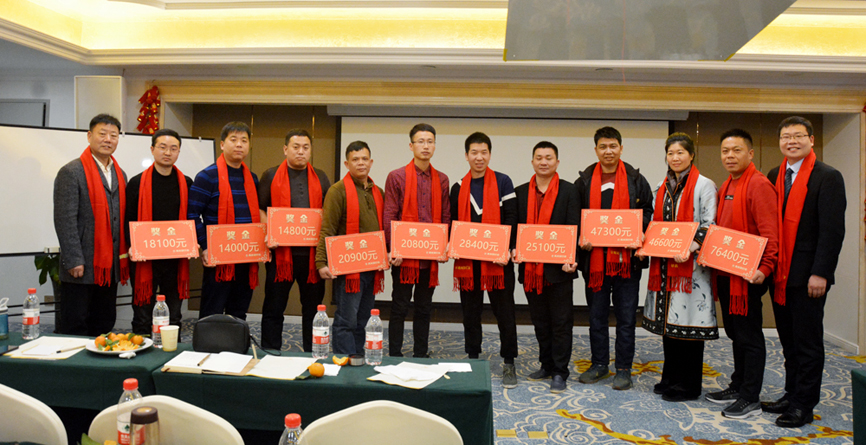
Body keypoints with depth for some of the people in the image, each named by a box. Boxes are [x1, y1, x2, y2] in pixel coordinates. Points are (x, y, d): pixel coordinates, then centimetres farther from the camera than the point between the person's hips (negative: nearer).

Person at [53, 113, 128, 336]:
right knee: (76, 326, 2)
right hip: (82, 267, -6)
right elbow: (65, 220, -12)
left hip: (110, 266, 7)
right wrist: (74, 261, -16)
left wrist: (124, 256, 9)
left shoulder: (119, 174, 14)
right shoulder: (71, 172, -7)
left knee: (104, 325, 13)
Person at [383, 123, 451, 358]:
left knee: (424, 308, 12)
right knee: (400, 307, 3)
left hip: (430, 255, 4)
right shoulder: (397, 177, -2)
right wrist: (394, 249, -12)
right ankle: (394, 356, 14)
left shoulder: (442, 179, 10)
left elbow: (446, 217, 12)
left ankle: (421, 356, 23)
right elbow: (389, 217, -5)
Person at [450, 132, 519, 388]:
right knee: (470, 311, 11)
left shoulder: (503, 182, 1)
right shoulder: (459, 188, 10)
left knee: (504, 311, 2)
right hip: (467, 259, 3)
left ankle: (508, 363, 12)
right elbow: (453, 223, 14)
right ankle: (473, 358, 24)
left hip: (498, 259, -3)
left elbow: (510, 218, -3)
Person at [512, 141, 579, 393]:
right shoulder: (520, 192, 9)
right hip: (530, 268, 4)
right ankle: (546, 366, 28)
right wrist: (514, 249, -8)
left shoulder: (569, 191, 0)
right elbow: (515, 228, 10)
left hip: (558, 268, -4)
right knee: (540, 322, 15)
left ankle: (559, 372, 13)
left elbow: (574, 229, -5)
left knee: (561, 322, 3)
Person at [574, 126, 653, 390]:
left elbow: (648, 213, 7)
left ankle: (624, 369, 16)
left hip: (627, 259, -1)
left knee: (626, 318, 4)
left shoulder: (636, 180, 4)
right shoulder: (584, 181, 7)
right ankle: (599, 364, 26)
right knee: (596, 316, 11)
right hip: (594, 259, 2)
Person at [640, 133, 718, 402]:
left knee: (689, 322, -3)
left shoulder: (704, 186, -2)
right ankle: (671, 378, 23)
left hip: (691, 265, -6)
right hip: (664, 264, 6)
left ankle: (688, 386, 8)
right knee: (668, 321, 11)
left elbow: (708, 225, -9)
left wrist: (689, 248, -23)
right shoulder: (661, 188, 16)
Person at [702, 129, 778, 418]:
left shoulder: (758, 185, -11)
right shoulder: (726, 187, 16)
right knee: (735, 333, 17)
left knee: (749, 336, -1)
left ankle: (750, 399, 8)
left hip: (747, 274, -9)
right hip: (725, 272, 9)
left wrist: (764, 267, -26)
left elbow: (769, 232, -19)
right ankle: (738, 387, 29)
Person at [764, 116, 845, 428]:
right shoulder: (774, 177, 12)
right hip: (780, 273, 6)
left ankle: (804, 405, 12)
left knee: (808, 342, 3)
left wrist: (820, 273, -18)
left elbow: (833, 230, -13)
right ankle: (792, 394, 26)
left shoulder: (827, 177, -7)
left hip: (807, 276, -6)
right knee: (789, 341, 15)